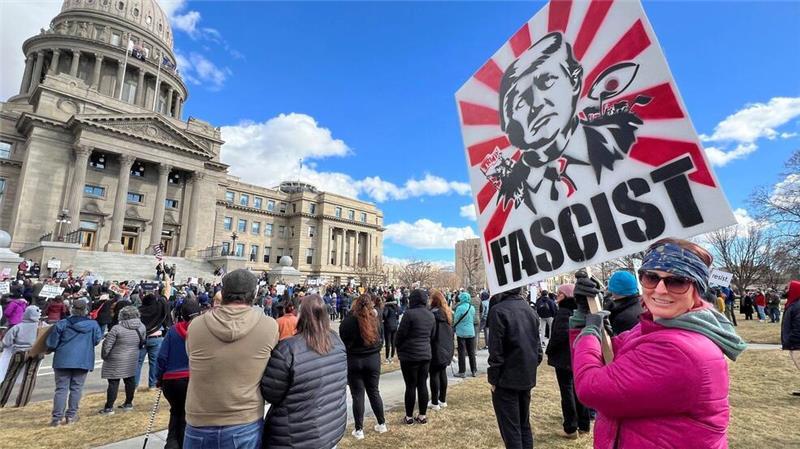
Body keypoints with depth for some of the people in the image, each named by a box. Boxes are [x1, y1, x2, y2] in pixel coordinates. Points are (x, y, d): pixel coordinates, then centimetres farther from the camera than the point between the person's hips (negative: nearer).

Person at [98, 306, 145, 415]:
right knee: (130, 380, 14)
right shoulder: (141, 327, -3)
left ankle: (109, 408, 8)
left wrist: (104, 356, 2)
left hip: (116, 362, -5)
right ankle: (128, 403, 26)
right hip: (132, 360, 5)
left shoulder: (117, 328, -18)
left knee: (113, 383, 2)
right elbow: (142, 343, 9)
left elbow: (107, 345, -14)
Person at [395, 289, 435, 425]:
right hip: (426, 355, 6)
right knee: (422, 385, 13)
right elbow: (432, 336, 11)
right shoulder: (431, 315, 4)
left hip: (409, 355, -6)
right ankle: (422, 416, 22)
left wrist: (398, 348, 5)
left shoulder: (409, 313, -16)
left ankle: (409, 417, 16)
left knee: (410, 386, 5)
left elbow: (400, 334, -12)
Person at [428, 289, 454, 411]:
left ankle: (435, 403, 9)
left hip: (436, 349, -8)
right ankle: (443, 400, 24)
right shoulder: (447, 312, 7)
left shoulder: (434, 312, -18)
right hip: (446, 348, 8)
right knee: (442, 373, 16)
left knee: (434, 375, 2)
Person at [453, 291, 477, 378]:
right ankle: (474, 371, 18)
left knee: (462, 352, 2)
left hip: (461, 332, -5)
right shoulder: (472, 307, 1)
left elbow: (456, 320, -10)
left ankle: (462, 372, 6)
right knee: (471, 352, 12)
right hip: (471, 332, 5)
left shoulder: (460, 307, -16)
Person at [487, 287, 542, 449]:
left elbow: (496, 351, -17)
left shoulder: (498, 310, -18)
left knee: (510, 429, 4)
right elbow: (537, 346, 10)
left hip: (507, 379, -7)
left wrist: (493, 378, -8)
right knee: (524, 424, 20)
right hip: (527, 378, 7)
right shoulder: (530, 309, 4)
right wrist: (531, 367, 17)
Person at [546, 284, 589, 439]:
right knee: (577, 389, 17)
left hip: (564, 357, -8)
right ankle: (583, 425, 28)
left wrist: (549, 350, -12)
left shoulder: (563, 311, -20)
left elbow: (561, 333, -26)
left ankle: (570, 429, 12)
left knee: (567, 391, 3)